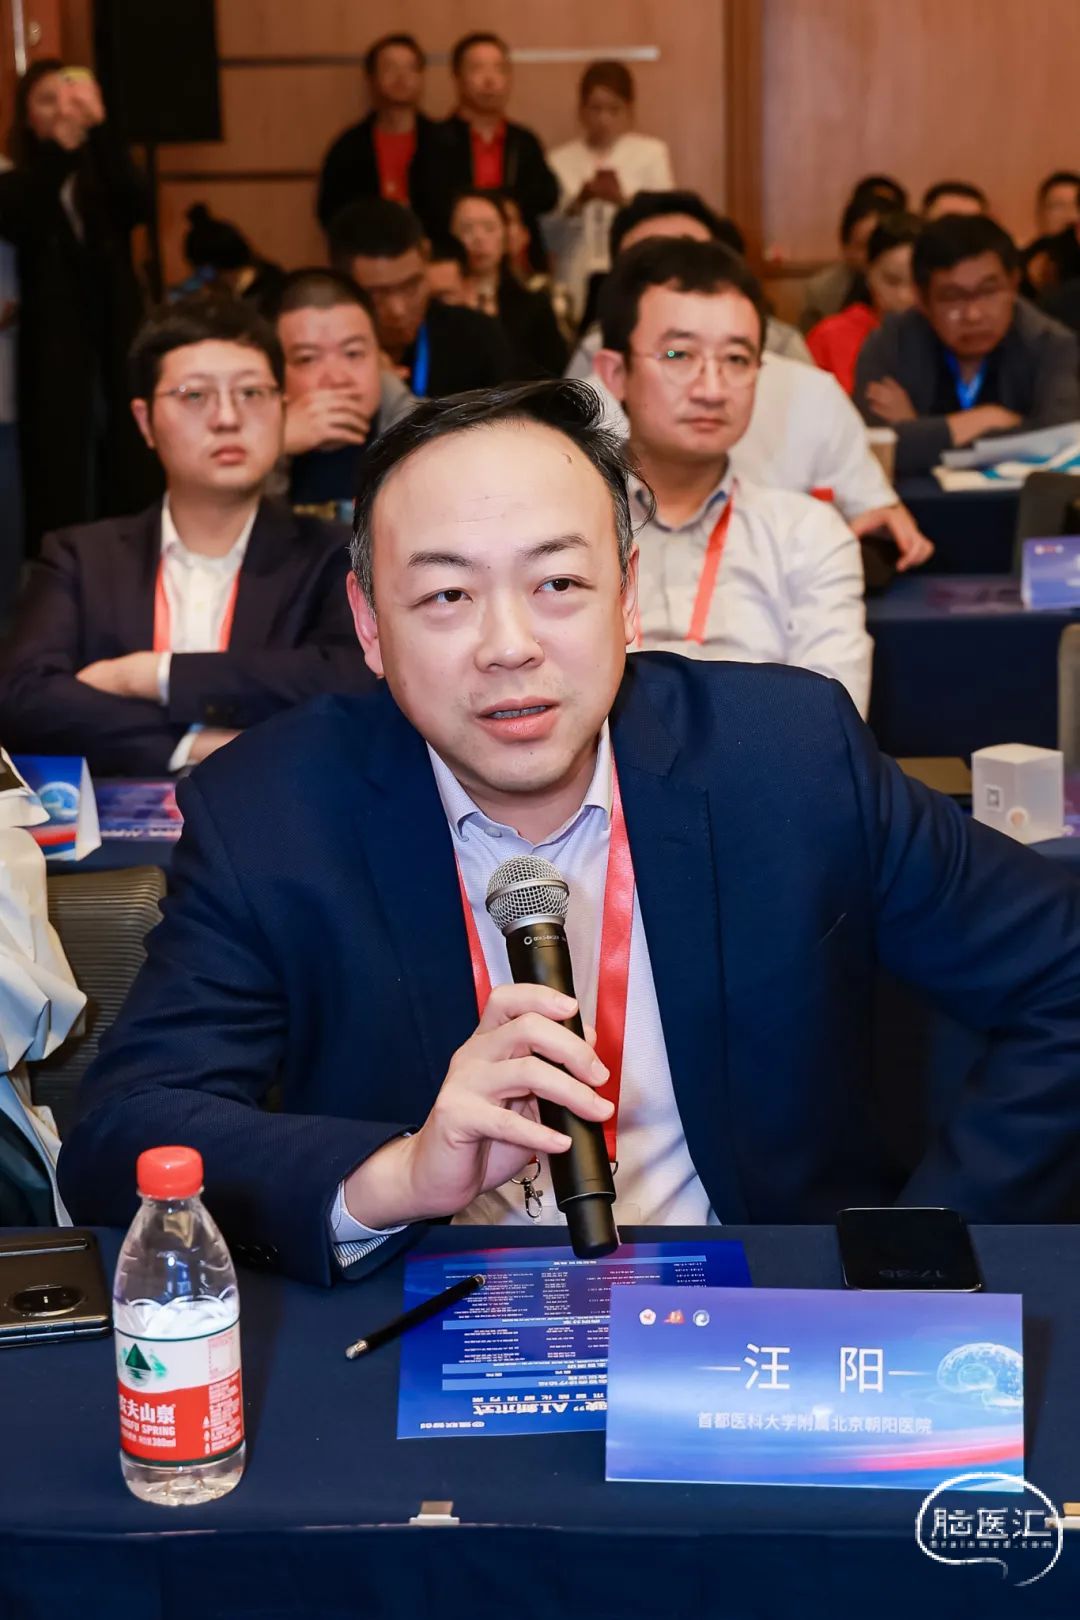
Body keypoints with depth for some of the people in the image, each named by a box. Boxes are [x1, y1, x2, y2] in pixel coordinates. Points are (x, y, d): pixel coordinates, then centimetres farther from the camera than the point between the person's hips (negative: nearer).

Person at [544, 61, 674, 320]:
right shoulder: (560, 160, 12)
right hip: (579, 289, 1)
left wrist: (622, 200, -11)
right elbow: (548, 238, 7)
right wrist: (577, 204, -9)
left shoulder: (652, 153, 11)